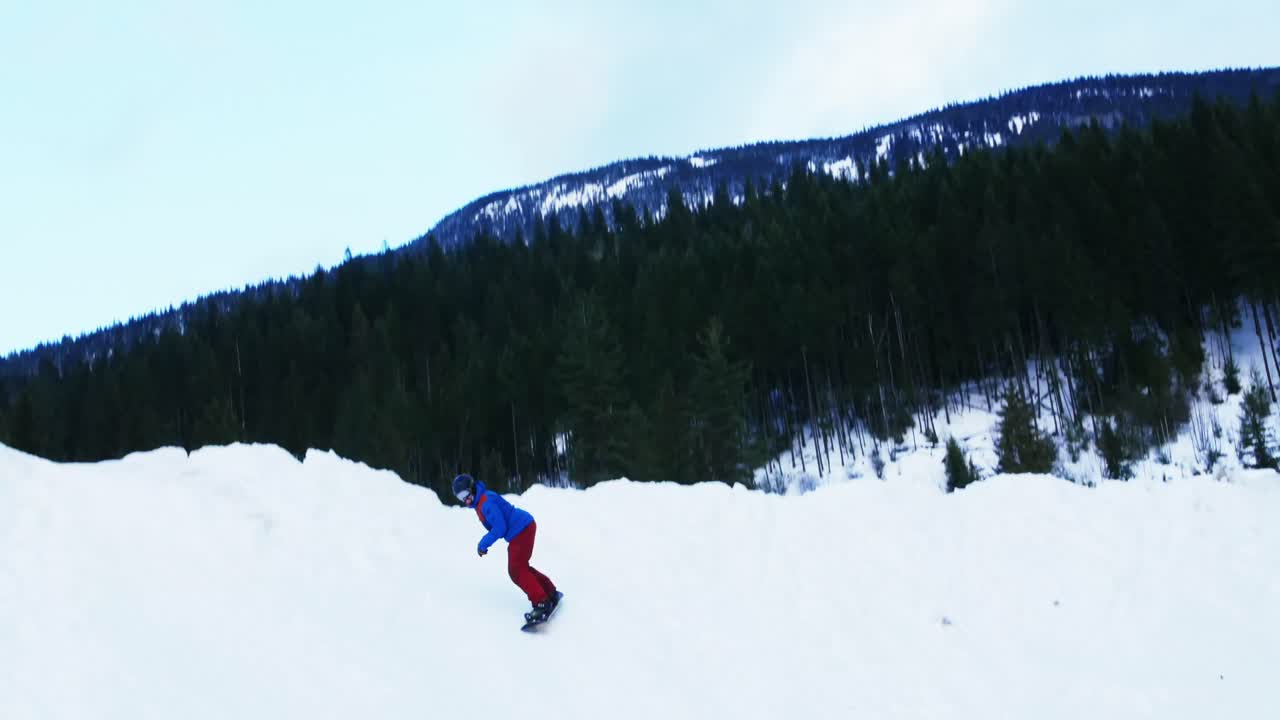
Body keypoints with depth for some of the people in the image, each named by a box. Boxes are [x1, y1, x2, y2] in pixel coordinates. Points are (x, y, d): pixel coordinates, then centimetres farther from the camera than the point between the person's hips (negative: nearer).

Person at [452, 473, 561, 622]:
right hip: (519, 531, 11)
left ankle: (542, 603, -18)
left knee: (516, 571, -13)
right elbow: (494, 525, 22)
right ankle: (551, 593, 22)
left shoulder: (486, 502, -21)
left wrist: (483, 544, -16)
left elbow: (500, 528, -22)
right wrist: (485, 543, 10)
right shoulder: (479, 501, 12)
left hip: (522, 530, -11)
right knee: (519, 568, 17)